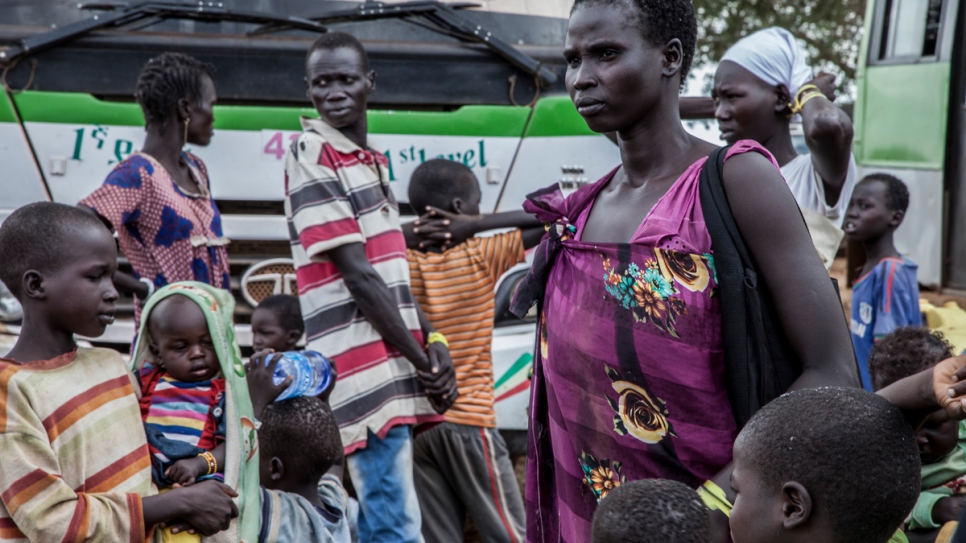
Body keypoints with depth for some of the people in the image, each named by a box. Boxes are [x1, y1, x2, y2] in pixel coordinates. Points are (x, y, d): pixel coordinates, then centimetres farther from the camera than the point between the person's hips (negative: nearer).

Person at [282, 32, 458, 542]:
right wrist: (422, 362, -10)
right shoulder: (312, 156, -9)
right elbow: (359, 277, -14)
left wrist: (431, 341, 4)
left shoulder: (371, 159, 16)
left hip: (391, 365, 8)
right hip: (364, 367, -8)